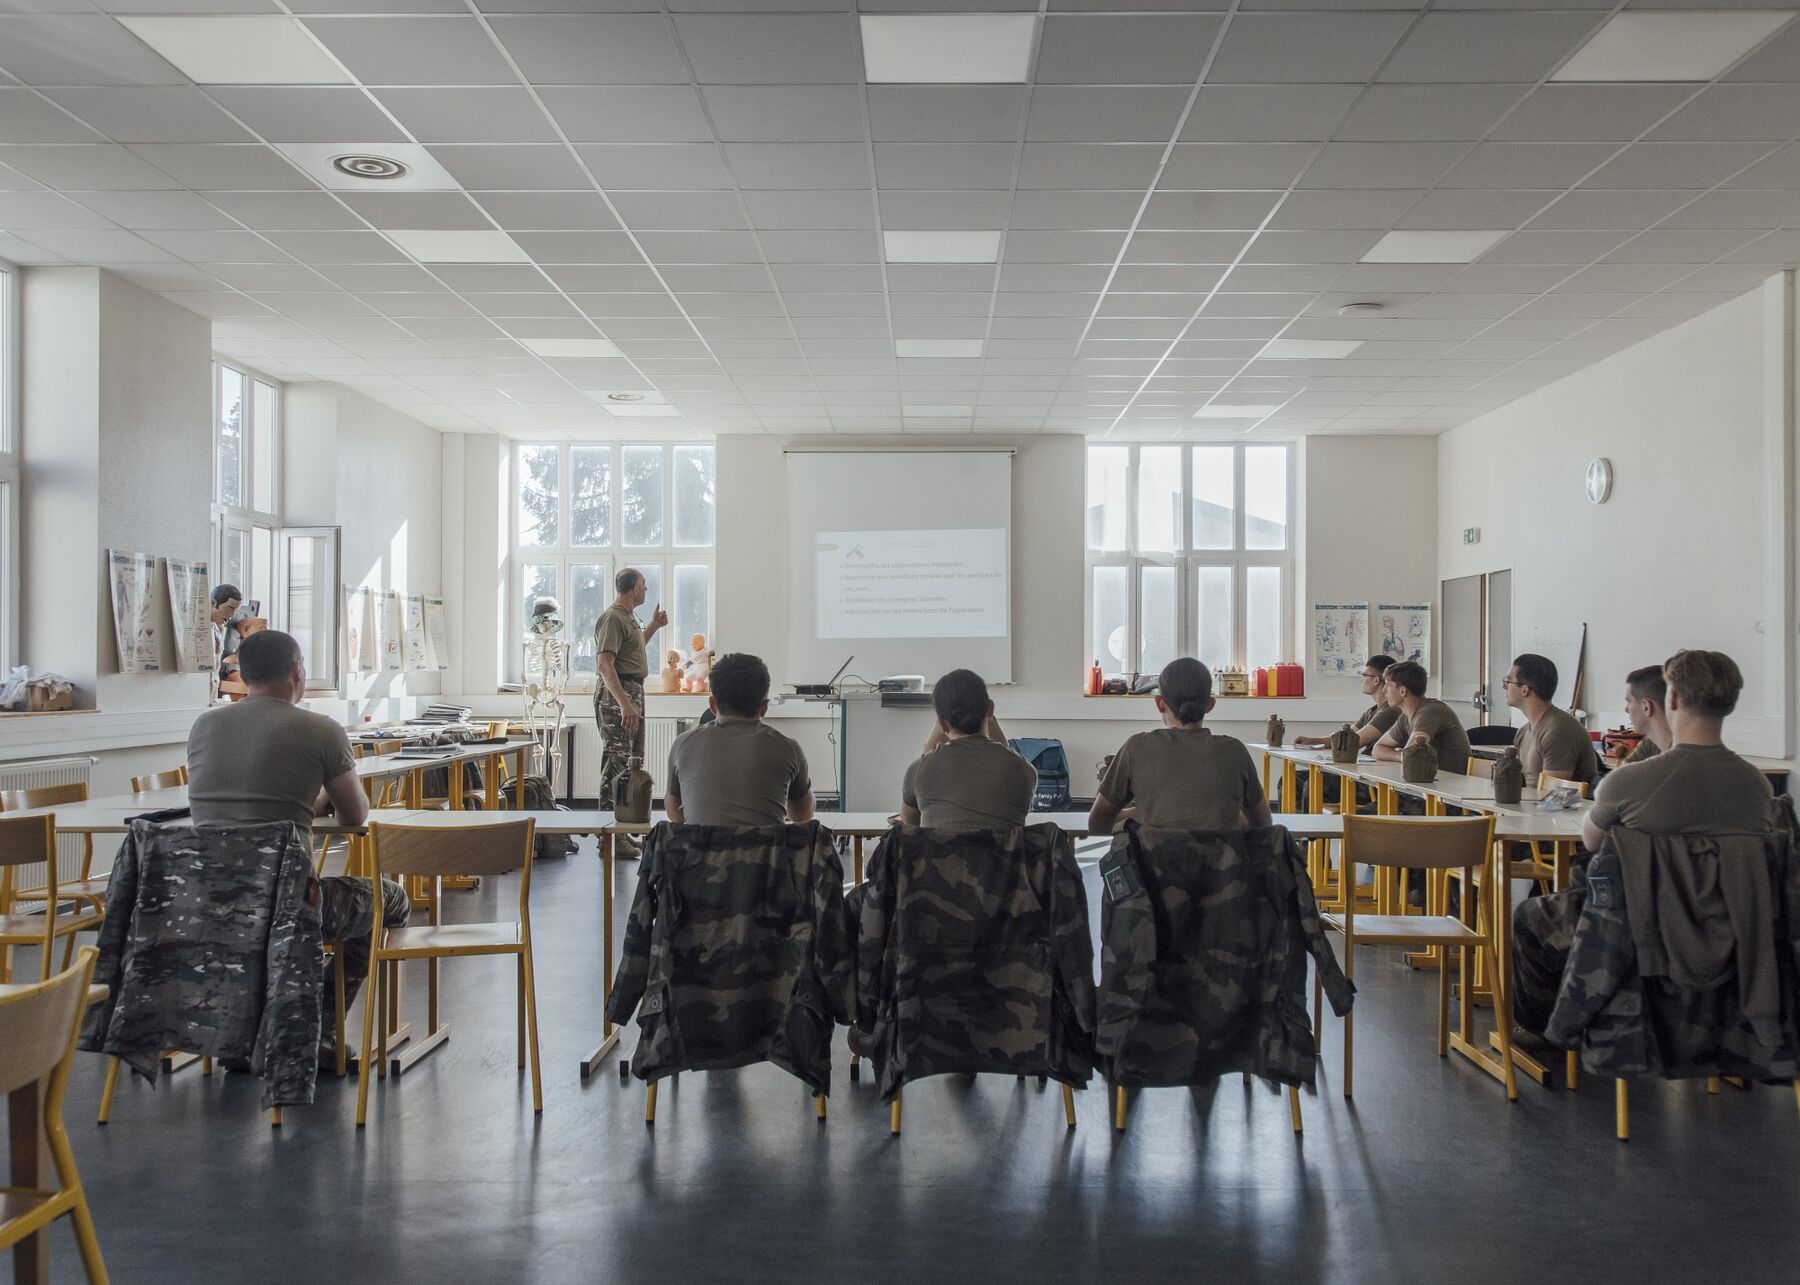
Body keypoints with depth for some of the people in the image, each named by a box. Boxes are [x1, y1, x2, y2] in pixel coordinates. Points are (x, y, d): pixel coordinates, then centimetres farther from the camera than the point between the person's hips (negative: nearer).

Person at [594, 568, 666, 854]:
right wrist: (625, 704, -32)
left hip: (633, 692, 11)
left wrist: (653, 626, 31)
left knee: (631, 764, 14)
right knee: (617, 765, -12)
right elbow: (605, 664, -24)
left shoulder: (628, 617, 17)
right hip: (616, 694, -11)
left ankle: (622, 832, 20)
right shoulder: (612, 618, -14)